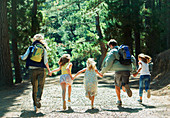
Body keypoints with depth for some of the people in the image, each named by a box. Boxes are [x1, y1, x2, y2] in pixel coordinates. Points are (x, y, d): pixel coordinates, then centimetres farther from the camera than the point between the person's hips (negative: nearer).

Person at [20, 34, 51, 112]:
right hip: (41, 70, -1)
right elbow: (45, 62, -1)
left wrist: (20, 57, 25)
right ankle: (38, 99, -31)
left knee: (34, 87, 9)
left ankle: (35, 105, 8)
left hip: (32, 70, 1)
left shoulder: (30, 48, 5)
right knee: (40, 85, -2)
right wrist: (49, 70, 11)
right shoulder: (44, 50, 4)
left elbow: (24, 57, 2)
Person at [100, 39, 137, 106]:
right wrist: (134, 68, 34)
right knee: (124, 89, 11)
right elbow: (133, 59, 21)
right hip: (127, 70, 4)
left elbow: (108, 62, -6)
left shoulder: (113, 51, 4)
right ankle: (125, 86, -25)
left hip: (119, 70, -4)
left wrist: (103, 71, 2)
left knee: (117, 85, 20)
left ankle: (119, 100, 17)